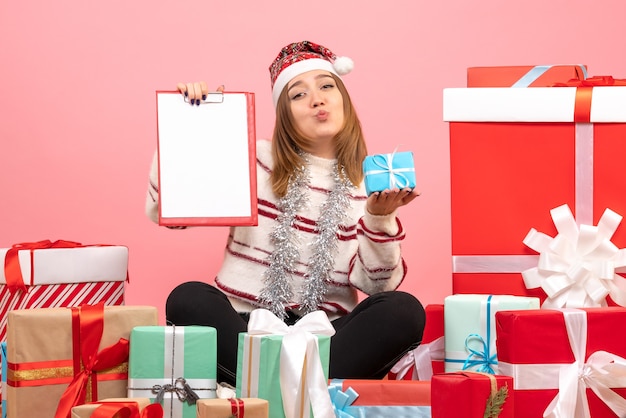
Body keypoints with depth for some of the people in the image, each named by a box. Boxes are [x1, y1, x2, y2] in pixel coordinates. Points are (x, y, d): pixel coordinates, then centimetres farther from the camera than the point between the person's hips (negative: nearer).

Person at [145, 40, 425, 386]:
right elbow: (164, 209, 3)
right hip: (242, 328, 0)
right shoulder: (253, 161, 9)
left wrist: (380, 217, -17)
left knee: (403, 311, -28)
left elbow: (378, 283, -1)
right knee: (189, 299, -30)